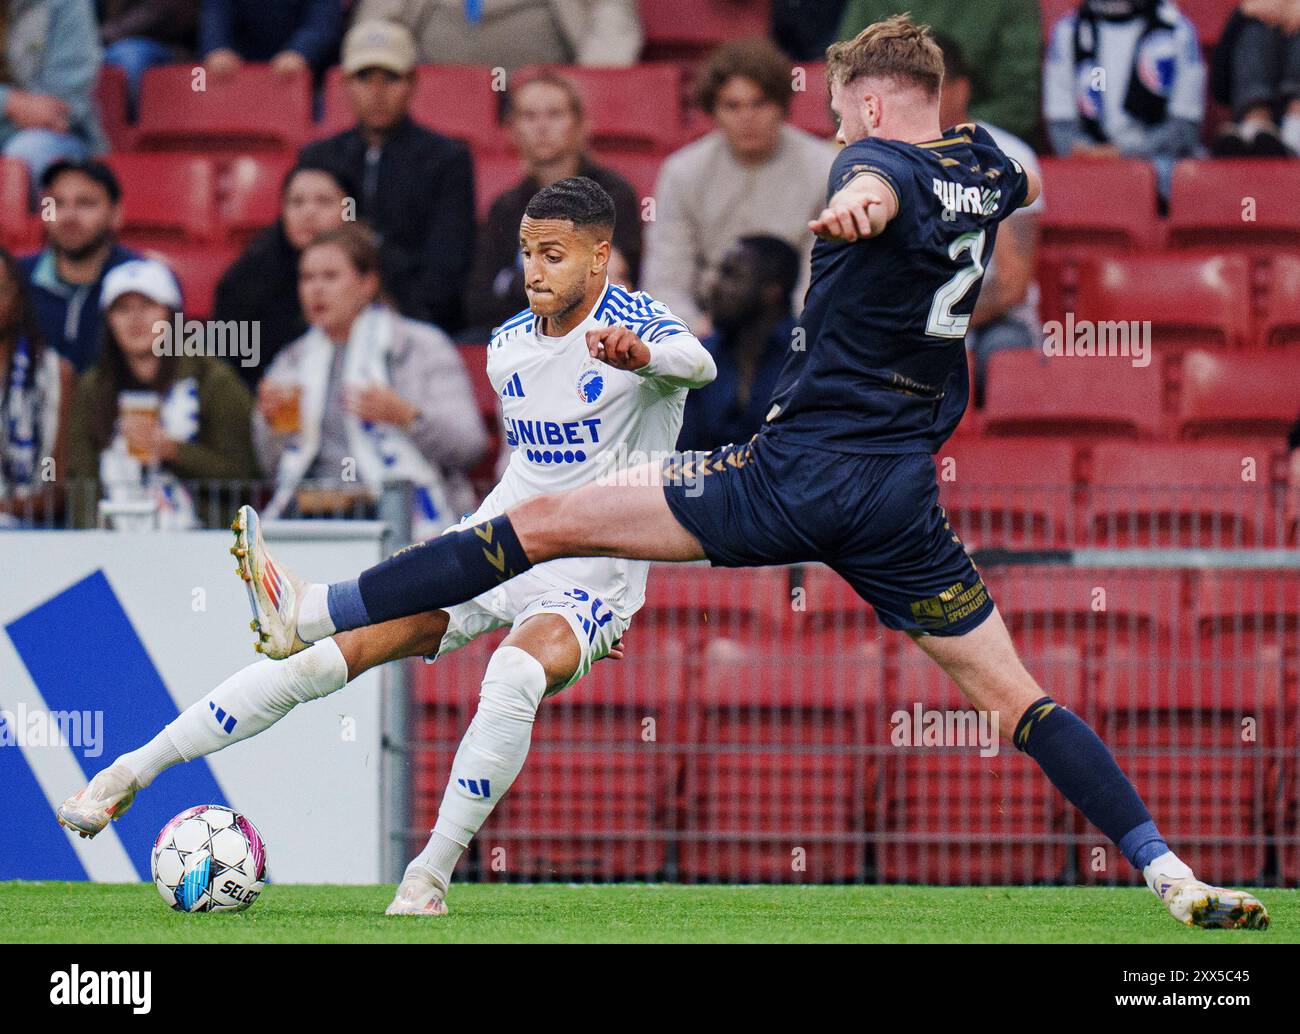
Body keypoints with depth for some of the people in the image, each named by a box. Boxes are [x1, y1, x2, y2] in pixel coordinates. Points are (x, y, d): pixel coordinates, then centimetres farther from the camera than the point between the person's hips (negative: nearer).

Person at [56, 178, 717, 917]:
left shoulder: (638, 322, -12)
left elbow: (696, 363, -37)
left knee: (515, 676, -38)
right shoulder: (508, 347, 9)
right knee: (331, 654, -9)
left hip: (588, 579, -5)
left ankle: (432, 874, -26)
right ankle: (132, 773, -2)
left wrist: (642, 355, -59)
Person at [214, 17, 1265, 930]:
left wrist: (856, 205, -58)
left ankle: (310, 615, -2)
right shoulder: (985, 163, 14)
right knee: (1016, 702, 7)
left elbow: (877, 187, -34)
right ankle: (1172, 873, -5)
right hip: (904, 497, 6)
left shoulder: (878, 159, -6)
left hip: (794, 473, -6)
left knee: (548, 522, -2)